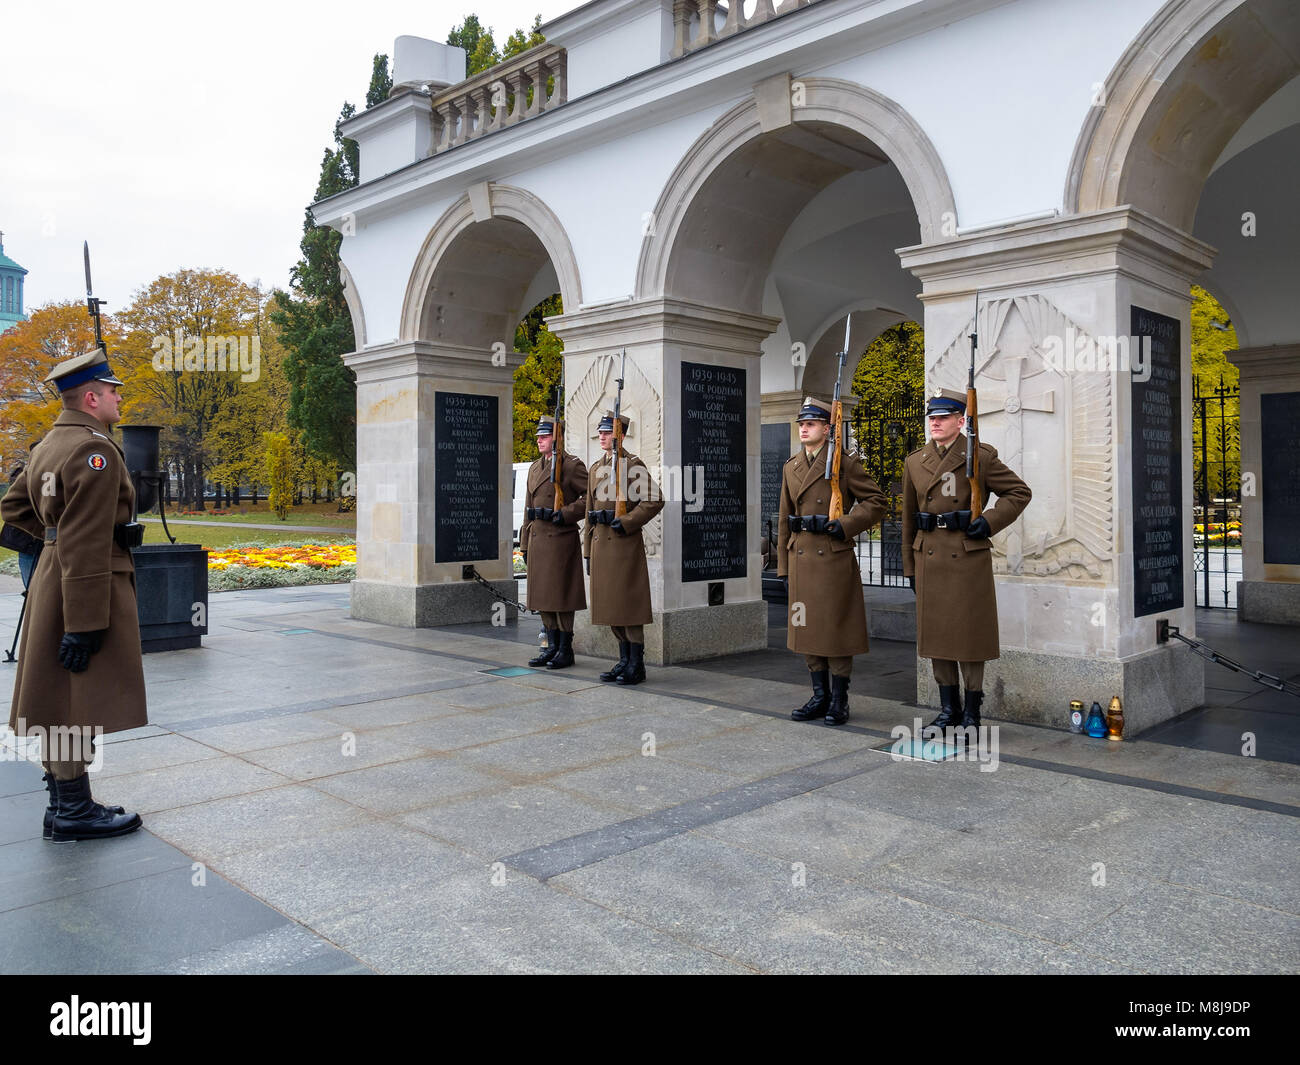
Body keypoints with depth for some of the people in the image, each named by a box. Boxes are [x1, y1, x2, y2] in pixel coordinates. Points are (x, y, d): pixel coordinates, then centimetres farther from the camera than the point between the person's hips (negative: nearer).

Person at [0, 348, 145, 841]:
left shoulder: (50, 445, 13)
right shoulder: (95, 451, -18)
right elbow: (87, 546, -24)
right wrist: (85, 624, -24)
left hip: (51, 574, 10)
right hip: (86, 584, -10)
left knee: (58, 699, 14)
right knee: (79, 704, -3)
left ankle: (64, 801, 25)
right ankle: (73, 811, 5)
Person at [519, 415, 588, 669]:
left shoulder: (572, 465, -6)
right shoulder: (535, 468, 17)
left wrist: (563, 514, -18)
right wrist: (525, 543, 17)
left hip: (561, 540, -8)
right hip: (538, 540, 8)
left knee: (561, 595, -3)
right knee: (542, 595, 10)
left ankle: (565, 650, 6)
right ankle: (552, 646, 19)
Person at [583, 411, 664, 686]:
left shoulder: (633, 465, -6)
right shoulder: (595, 469, 16)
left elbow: (654, 501, -14)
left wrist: (626, 522, -18)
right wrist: (588, 550, 15)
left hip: (625, 544, -7)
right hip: (601, 543, 7)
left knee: (629, 603, -4)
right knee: (610, 605, 10)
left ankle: (636, 666, 3)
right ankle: (624, 661, 19)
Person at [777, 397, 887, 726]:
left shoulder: (846, 462, -2)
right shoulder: (791, 467, 14)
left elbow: (877, 502, -2)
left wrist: (845, 525, -14)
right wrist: (784, 563, 13)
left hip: (834, 557, -5)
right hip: (801, 559, 5)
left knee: (836, 628, 0)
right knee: (807, 627, 8)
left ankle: (839, 700, 11)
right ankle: (820, 695, 20)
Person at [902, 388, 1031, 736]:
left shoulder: (981, 457, -2)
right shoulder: (914, 462, 10)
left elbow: (1020, 492, 4)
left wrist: (988, 522, -10)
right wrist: (909, 567, 13)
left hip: (969, 558, -4)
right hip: (930, 560, 4)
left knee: (970, 635, 1)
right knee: (935, 633, 8)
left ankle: (972, 711, 14)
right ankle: (948, 707, 21)